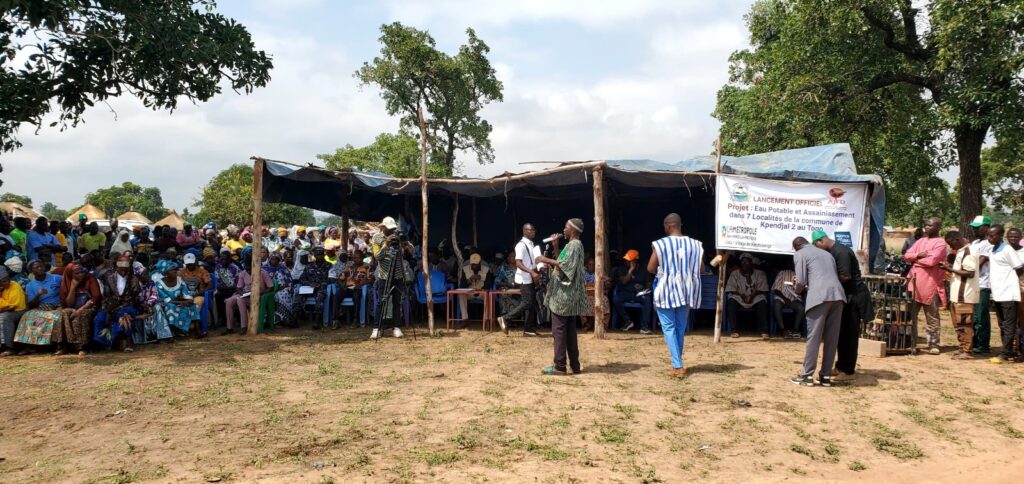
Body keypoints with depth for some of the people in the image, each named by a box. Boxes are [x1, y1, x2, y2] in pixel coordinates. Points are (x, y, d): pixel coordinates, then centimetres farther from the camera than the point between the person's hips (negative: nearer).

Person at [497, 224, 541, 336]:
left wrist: (536, 274, 8)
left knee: (532, 303, 9)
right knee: (527, 303, -10)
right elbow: (518, 263, -22)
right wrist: (532, 273, -30)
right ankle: (505, 319, -2)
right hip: (524, 279, -9)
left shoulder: (531, 244, 14)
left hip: (530, 279, 9)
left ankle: (528, 329, 14)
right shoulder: (521, 245, -15)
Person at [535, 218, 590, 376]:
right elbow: (563, 263, 22)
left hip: (564, 294, -10)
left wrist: (546, 260, -19)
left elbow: (566, 265, -25)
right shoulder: (574, 245, 18)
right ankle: (574, 365, 14)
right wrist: (555, 247, 17)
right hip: (568, 295, 10)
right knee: (569, 331, 11)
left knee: (559, 330, -7)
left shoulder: (574, 245, -13)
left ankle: (559, 366, -5)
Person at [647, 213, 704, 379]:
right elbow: (698, 269, 6)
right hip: (686, 291, 4)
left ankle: (677, 366, -8)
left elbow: (650, 268, -10)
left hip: (666, 291, -4)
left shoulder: (661, 244, -11)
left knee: (669, 328, 1)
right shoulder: (695, 245, 0)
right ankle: (677, 362, 22)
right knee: (681, 328, 15)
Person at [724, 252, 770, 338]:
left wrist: (752, 295, -20)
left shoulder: (759, 273, 7)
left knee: (762, 302, -33)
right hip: (739, 297, 0)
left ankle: (764, 331, -30)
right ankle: (734, 330, -28)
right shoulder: (735, 273, 7)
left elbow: (761, 289, -1)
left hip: (755, 297, 0)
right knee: (731, 301, -32)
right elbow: (731, 290, -1)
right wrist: (741, 295, -20)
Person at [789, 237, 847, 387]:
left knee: (813, 337, -1)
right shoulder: (826, 253, 30)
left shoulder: (800, 254, 11)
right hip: (837, 295, 6)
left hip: (819, 296, -6)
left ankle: (807, 375, 2)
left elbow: (801, 281, 1)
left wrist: (798, 289, 23)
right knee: (831, 338, 8)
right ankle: (826, 376, 12)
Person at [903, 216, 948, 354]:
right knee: (910, 314, 9)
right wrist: (918, 255, -10)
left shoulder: (940, 243, -6)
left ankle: (933, 345, 8)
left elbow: (931, 261, -19)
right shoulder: (921, 241, 16)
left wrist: (915, 259, -3)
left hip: (930, 283, -7)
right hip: (914, 281, 7)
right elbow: (906, 255, 9)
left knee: (932, 317, 2)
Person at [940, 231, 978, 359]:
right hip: (958, 295, 10)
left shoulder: (968, 252, -14)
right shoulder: (962, 251, 16)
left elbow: (970, 273, -21)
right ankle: (963, 349, 22)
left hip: (964, 295, -10)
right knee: (959, 324, 15)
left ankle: (966, 351, 0)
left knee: (964, 324, -5)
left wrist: (950, 269, -17)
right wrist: (950, 267, 7)